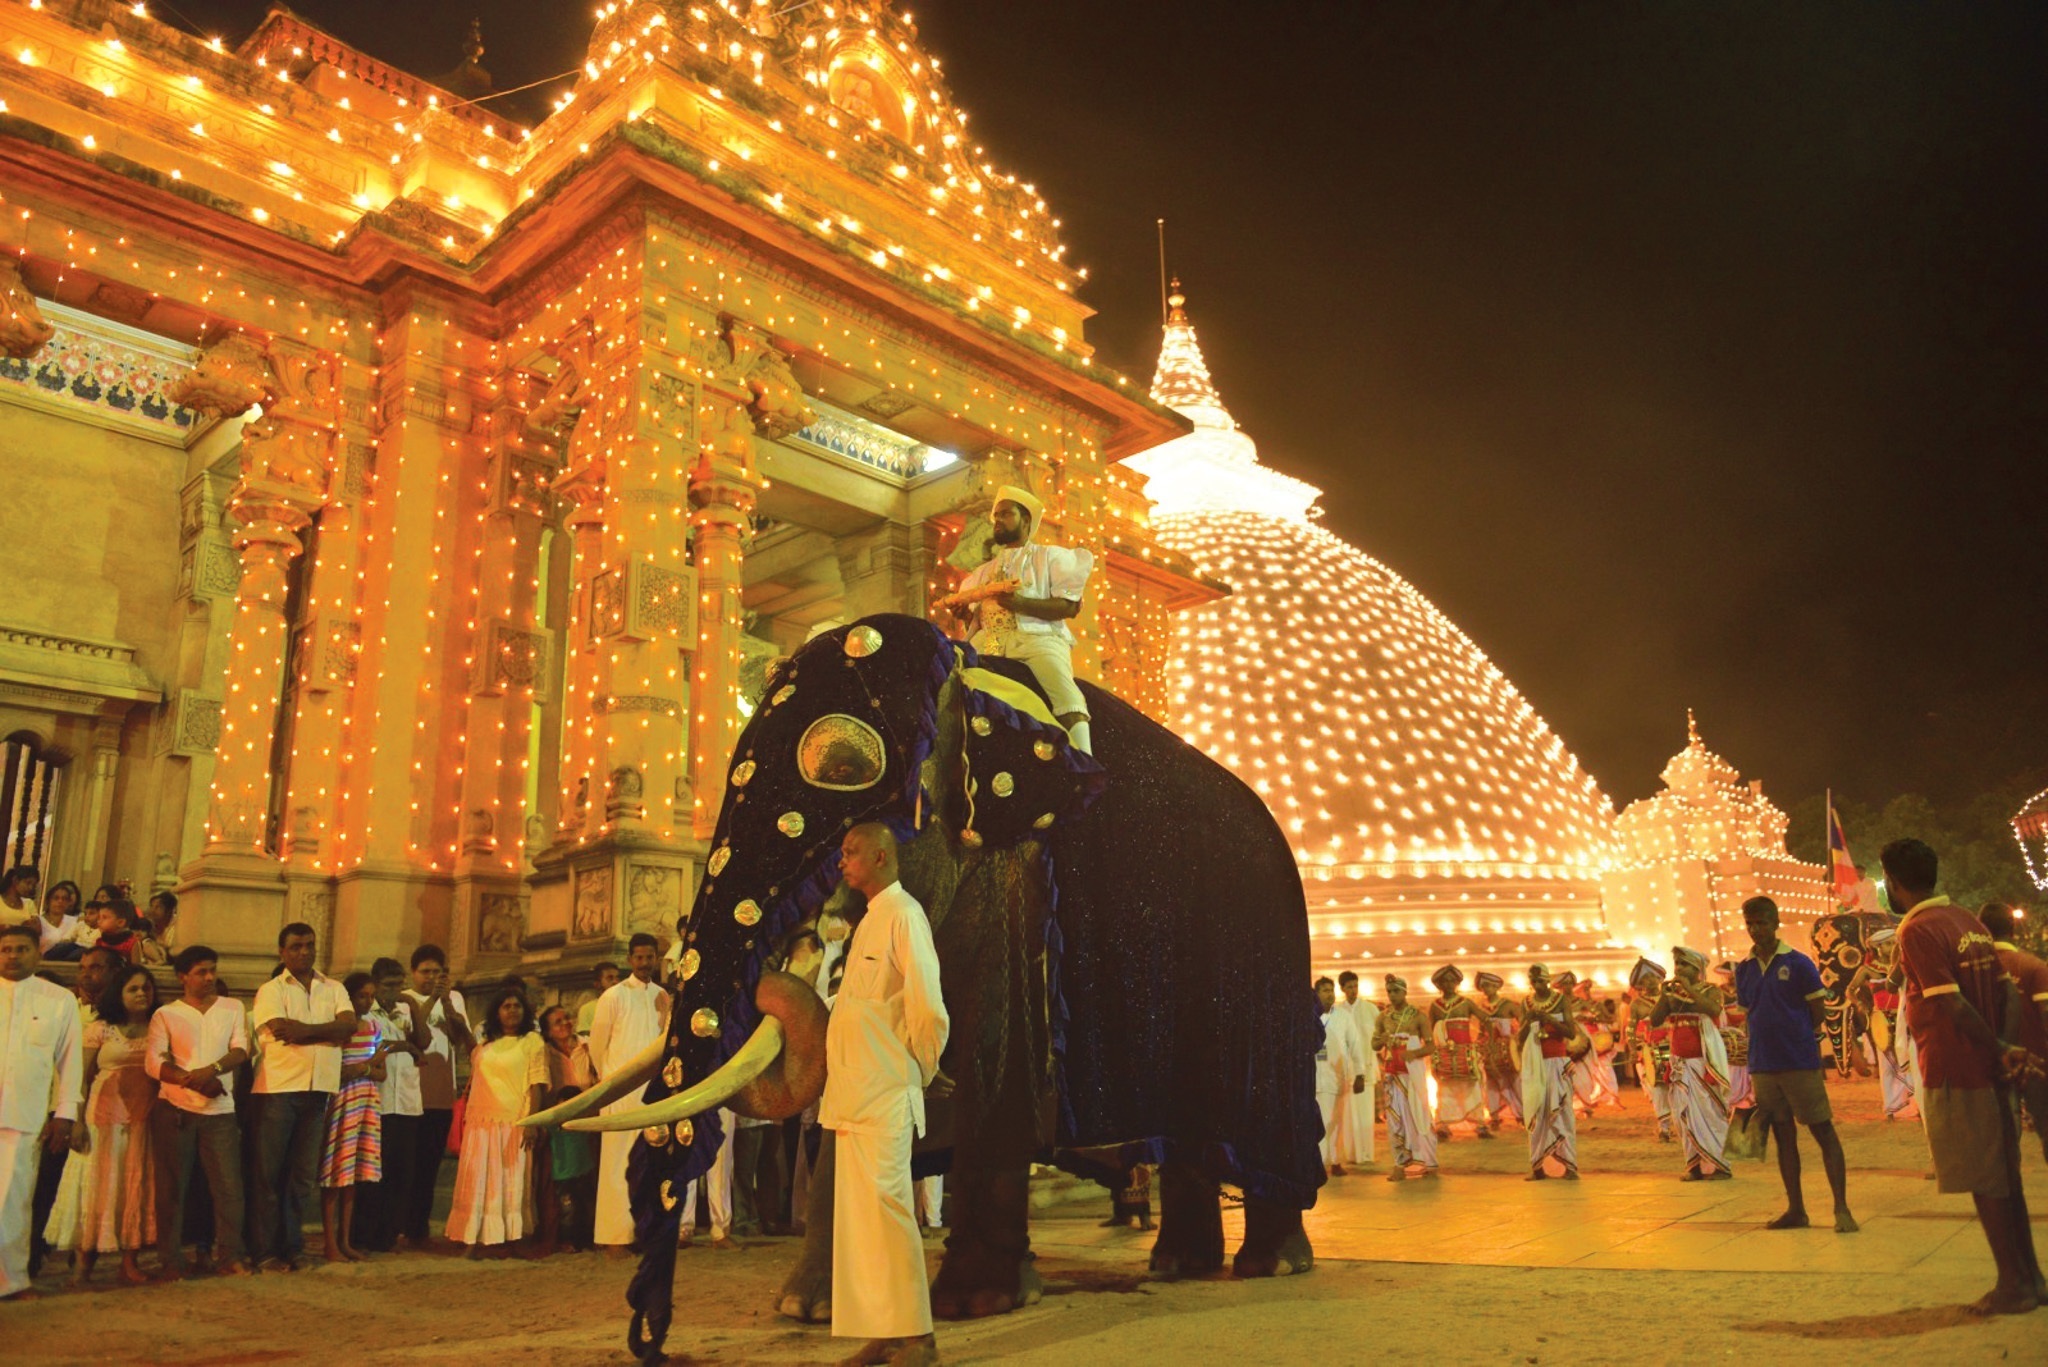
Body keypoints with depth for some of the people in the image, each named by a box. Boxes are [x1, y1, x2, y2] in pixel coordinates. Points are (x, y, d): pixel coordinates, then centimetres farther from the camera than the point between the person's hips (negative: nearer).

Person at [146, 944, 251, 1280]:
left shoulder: (232, 1008, 12)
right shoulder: (165, 1015, 6)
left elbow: (241, 1050, 1)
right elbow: (153, 1061, -5)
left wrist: (212, 1069, -17)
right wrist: (190, 1080, -19)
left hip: (220, 1110, 1)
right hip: (175, 1109, -1)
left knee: (228, 1184, -3)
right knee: (172, 1186, 3)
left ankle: (230, 1255, 4)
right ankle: (171, 1260, 12)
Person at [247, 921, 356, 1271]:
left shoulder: (333, 989, 14)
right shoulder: (271, 990, 3)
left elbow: (350, 1024, -3)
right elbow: (282, 1031, -13)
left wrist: (304, 1030, -12)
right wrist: (329, 1031, -7)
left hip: (319, 1088, 4)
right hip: (277, 1087, -3)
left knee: (305, 1173, 7)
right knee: (269, 1171, 1)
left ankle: (290, 1247, 16)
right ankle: (264, 1251, 8)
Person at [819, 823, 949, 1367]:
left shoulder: (903, 915, -10)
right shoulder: (869, 921, 18)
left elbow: (929, 1010, -14)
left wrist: (921, 1073, -2)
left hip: (886, 1096, -9)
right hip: (856, 1095, 9)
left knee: (886, 1207, -8)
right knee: (859, 1215, 9)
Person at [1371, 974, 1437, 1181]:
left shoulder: (1417, 1016, -5)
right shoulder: (1383, 1017, 5)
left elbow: (1431, 1046, -5)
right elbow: (1374, 1045, 10)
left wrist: (1415, 1053, -24)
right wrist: (1382, 1040, -13)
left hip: (1413, 1072, -3)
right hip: (1392, 1073, 3)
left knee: (1418, 1115, -1)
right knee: (1395, 1117, 3)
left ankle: (1429, 1162, 9)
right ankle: (1401, 1163, 9)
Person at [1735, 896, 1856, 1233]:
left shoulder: (1798, 963, -7)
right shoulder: (1743, 969, 7)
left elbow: (1819, 1012, -3)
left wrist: (1795, 1036, -2)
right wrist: (1757, 1056, 8)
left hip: (1801, 1064, -5)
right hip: (1763, 1066, 5)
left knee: (1823, 1131, 0)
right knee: (1783, 1136, 11)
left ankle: (1841, 1209, 6)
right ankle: (1795, 1209, 18)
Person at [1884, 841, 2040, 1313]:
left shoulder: (1917, 931, -15)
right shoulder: (1968, 921, 10)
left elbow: (1954, 1005, -20)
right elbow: (2008, 990, 6)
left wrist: (2001, 1051, -8)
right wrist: (2008, 1048, -3)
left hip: (1953, 1073, -8)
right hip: (1989, 1072, 8)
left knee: (1984, 1181, 1)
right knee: (2003, 1174, 16)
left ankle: (2013, 1284, 9)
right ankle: (2029, 1276, 24)